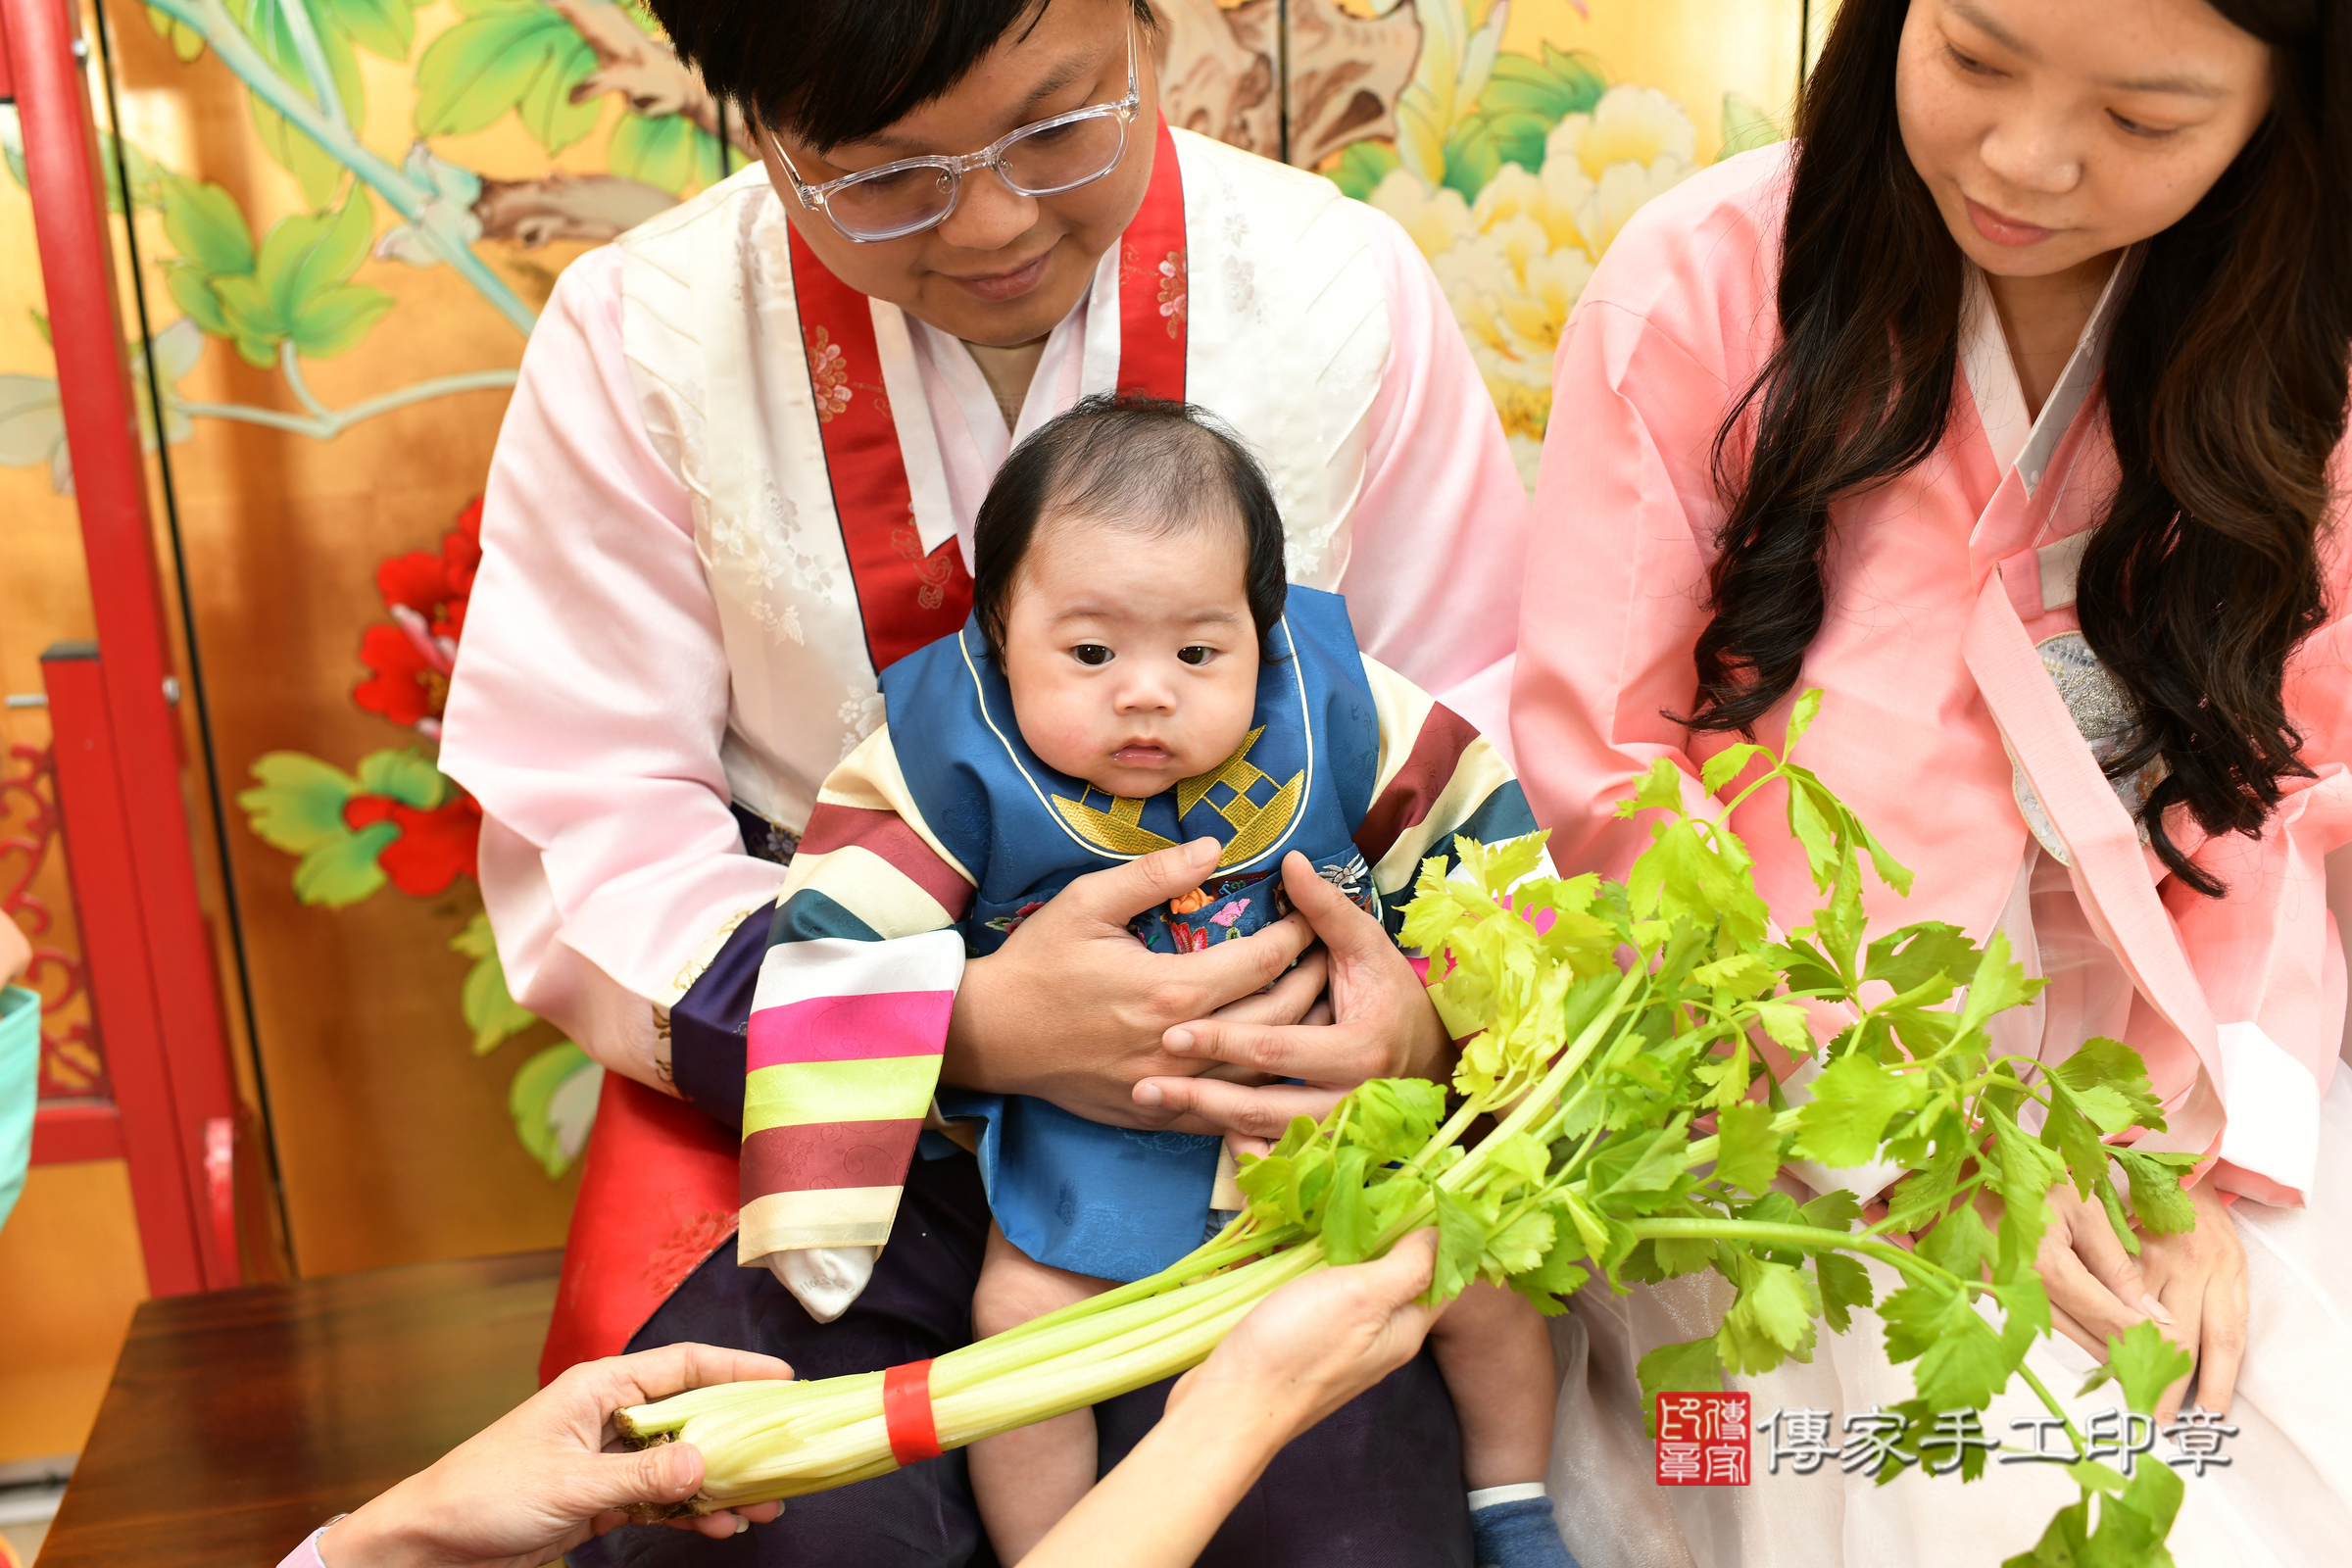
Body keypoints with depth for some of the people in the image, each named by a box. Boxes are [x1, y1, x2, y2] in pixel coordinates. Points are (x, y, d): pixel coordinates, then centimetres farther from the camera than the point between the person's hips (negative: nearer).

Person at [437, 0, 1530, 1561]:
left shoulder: (1341, 289, -5)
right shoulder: (642, 337, -8)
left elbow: (1487, 743, 1)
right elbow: (580, 848, -9)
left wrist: (1427, 1005, -21)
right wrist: (974, 1023, -23)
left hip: (1256, 1079, 1)